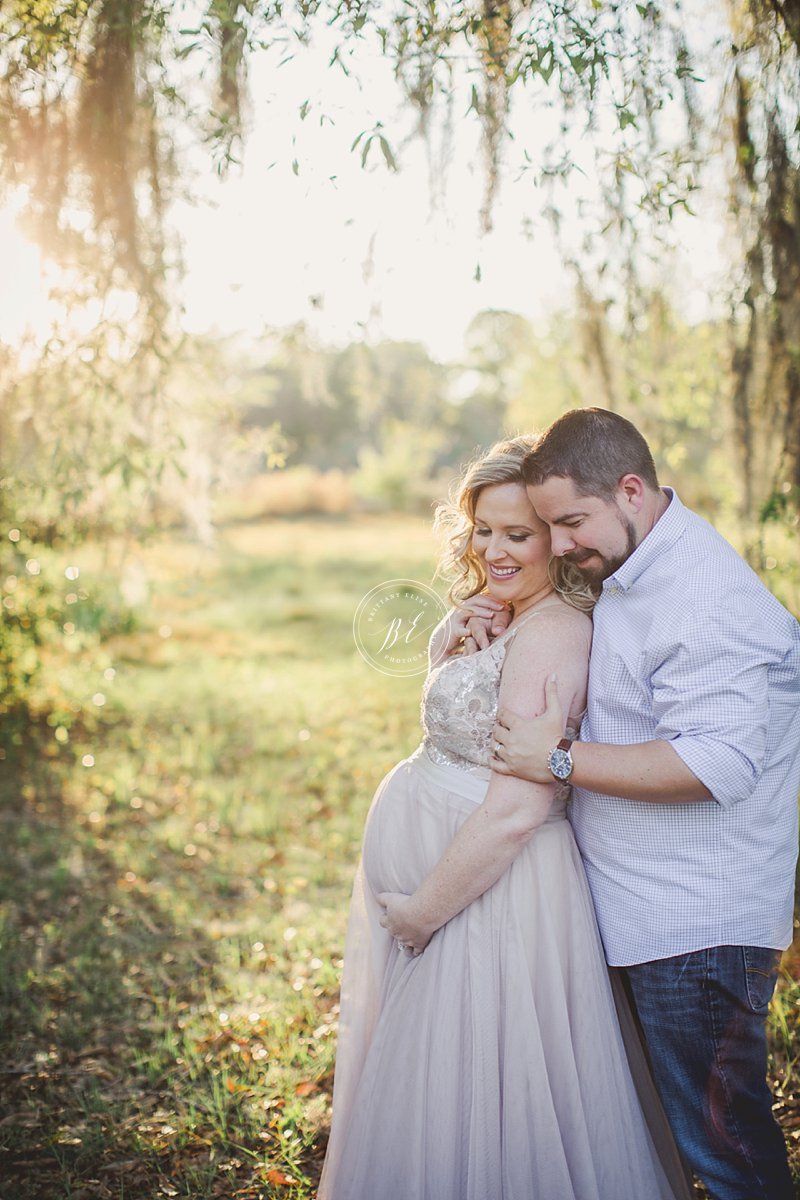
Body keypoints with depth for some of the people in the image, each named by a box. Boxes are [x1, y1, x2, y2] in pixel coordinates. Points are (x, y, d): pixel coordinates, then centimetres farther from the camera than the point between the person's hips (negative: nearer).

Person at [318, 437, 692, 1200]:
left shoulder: (552, 631, -23)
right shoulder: (507, 618, 7)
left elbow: (517, 809, -28)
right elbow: (452, 721, 20)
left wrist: (422, 910, -17)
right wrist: (452, 638, 0)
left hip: (487, 891, -10)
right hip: (434, 865, 10)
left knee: (465, 1098, 6)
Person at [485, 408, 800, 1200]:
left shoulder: (704, 599, -22)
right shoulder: (627, 574, 11)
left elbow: (716, 762, -30)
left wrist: (560, 761, -23)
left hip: (698, 930, -9)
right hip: (647, 914, 9)